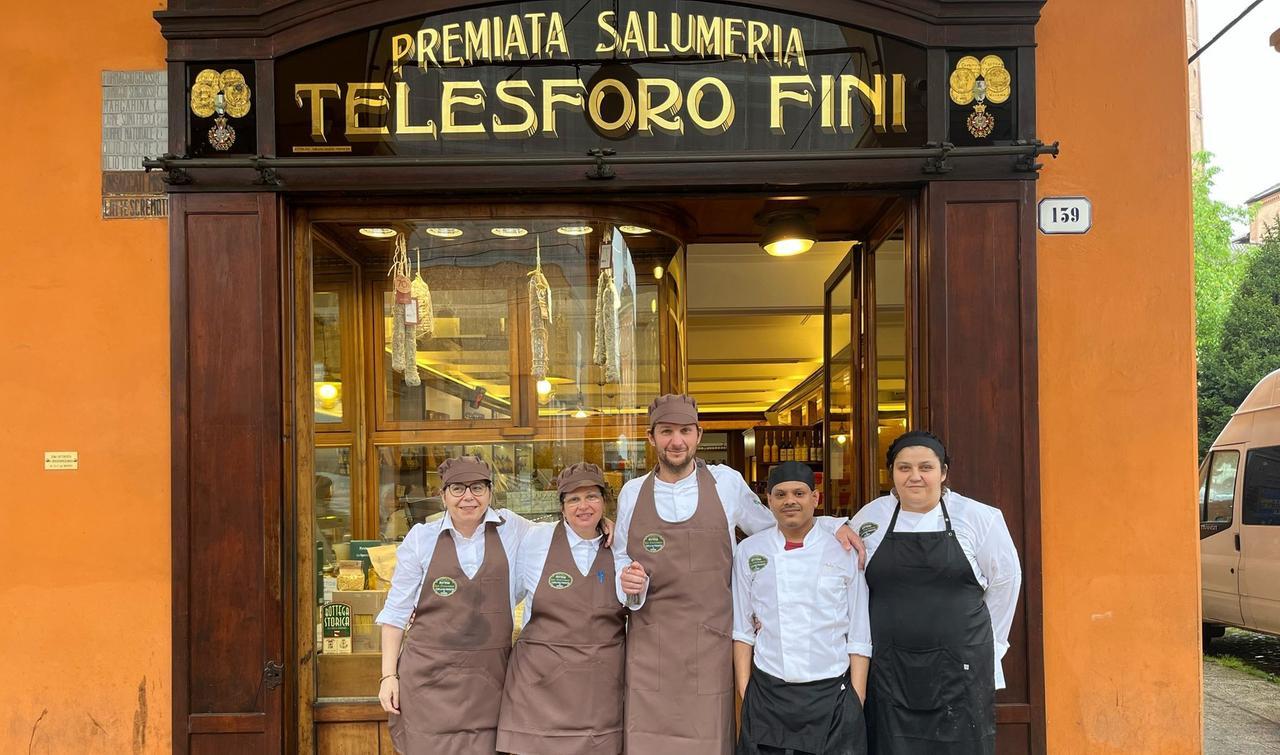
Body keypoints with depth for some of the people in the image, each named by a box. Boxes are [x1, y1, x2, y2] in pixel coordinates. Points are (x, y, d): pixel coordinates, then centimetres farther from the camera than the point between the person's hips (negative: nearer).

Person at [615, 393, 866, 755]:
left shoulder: (727, 483, 2)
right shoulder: (632, 493, 5)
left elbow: (770, 527, 17)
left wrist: (832, 525, 6)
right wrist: (627, 578, -5)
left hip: (711, 642, -1)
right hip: (649, 644, 1)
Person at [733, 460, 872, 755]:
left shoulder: (844, 552, 1)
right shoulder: (749, 552, 4)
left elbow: (859, 637, 1)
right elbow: (742, 629, 4)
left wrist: (857, 702, -4)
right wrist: (744, 694, 0)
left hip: (832, 695, 0)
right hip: (766, 695, 1)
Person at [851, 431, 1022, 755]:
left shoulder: (978, 518, -1)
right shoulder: (870, 517, 4)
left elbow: (1005, 580, 9)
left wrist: (989, 642, 11)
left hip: (959, 670, -1)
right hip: (888, 670, 1)